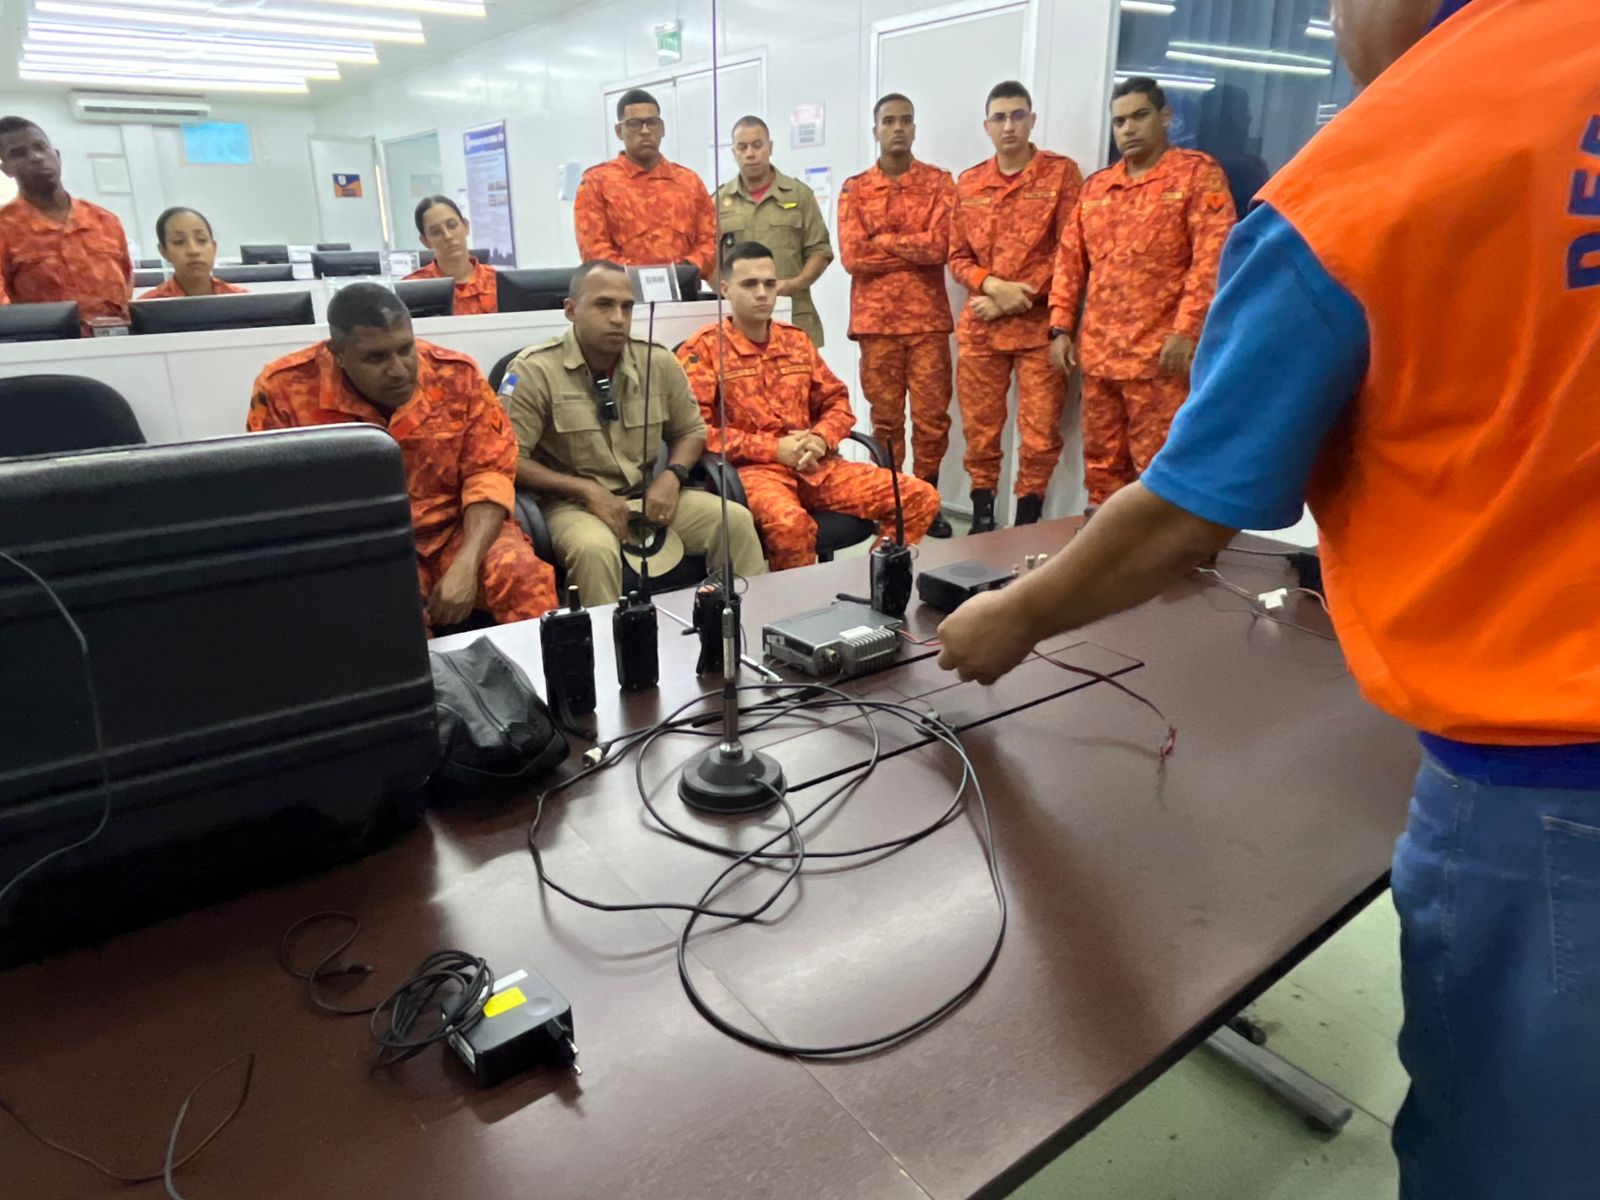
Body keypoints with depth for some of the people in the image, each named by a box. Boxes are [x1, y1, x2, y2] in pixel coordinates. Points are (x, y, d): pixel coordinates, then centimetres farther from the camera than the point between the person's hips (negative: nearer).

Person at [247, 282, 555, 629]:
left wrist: (466, 564, -21)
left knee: (525, 575, -27)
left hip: (456, 531, 2)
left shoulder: (458, 375, -5)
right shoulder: (284, 389, -8)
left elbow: (489, 473, -4)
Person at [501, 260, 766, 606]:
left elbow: (690, 430, 16)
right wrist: (586, 490, -19)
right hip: (573, 502, -4)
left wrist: (672, 476, -6)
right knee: (595, 549, -38)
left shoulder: (658, 361, 3)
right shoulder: (534, 370, -9)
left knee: (735, 520, -16)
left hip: (647, 496, 4)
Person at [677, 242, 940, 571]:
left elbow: (837, 401, 21)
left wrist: (820, 439, -4)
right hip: (752, 467, -6)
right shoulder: (702, 348, 0)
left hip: (816, 465, 6)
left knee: (921, 498, -7)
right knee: (790, 523, -41)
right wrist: (775, 448, -14)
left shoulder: (797, 341, 18)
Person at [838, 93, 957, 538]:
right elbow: (852, 256, -6)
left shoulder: (939, 182, 6)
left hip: (929, 318, 0)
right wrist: (914, 250, -6)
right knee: (885, 417, 5)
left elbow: (941, 246, -9)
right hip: (876, 319, 0)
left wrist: (882, 240, -6)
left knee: (932, 415, 1)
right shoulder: (854, 188, 7)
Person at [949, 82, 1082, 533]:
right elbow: (957, 257, 10)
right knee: (979, 428, 7)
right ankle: (982, 517, 21)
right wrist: (993, 285, -10)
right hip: (979, 326, 3)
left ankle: (1027, 522, 13)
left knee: (1040, 433, -1)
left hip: (1039, 325, -3)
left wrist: (1019, 296, -12)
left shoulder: (1061, 172, 1)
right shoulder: (968, 183, 11)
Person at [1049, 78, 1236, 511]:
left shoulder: (1198, 173, 1)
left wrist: (1186, 330, -17)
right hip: (1098, 353, 6)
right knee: (1101, 463, 12)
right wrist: (1061, 327, 7)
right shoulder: (1096, 185, 17)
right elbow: (1070, 259, 17)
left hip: (1160, 354, -5)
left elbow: (1212, 257, -9)